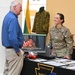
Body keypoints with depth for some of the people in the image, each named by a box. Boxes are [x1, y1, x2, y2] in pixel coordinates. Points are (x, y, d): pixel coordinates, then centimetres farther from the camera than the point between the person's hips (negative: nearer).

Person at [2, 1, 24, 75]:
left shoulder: (7, 16, 11)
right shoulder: (13, 19, -20)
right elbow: (13, 38, -28)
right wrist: (18, 50, -18)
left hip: (7, 48, 10)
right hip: (13, 49, -10)